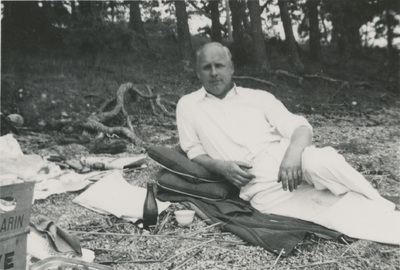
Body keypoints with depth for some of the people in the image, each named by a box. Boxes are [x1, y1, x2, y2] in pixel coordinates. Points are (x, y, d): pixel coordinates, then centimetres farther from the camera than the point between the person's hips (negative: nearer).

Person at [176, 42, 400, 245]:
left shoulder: (258, 96, 14)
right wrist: (220, 166, -9)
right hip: (261, 187, -1)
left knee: (319, 162, -34)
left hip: (287, 158, 2)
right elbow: (194, 152, 13)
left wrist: (293, 152, -19)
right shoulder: (188, 105, 14)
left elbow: (300, 127, 5)